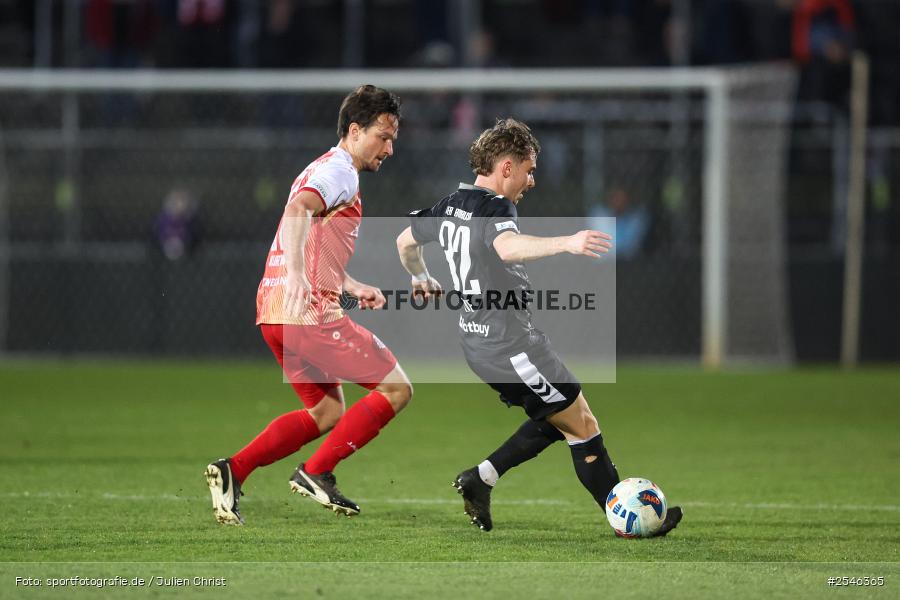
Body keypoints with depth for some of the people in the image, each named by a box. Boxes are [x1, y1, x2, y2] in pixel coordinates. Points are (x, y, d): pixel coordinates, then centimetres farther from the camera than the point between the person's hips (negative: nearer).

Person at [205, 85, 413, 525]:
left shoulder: (325, 169, 25)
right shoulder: (340, 171, -8)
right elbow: (298, 211, -28)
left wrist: (355, 288, 28)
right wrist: (297, 279, -39)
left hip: (277, 313, 10)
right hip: (309, 313, -10)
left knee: (327, 411, 19)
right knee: (395, 389, -3)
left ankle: (233, 470, 7)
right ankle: (316, 473, -7)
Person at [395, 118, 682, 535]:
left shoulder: (449, 206, 9)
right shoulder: (494, 208, -18)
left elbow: (405, 241, 26)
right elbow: (507, 246, -42)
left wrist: (421, 278, 47)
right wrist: (566, 244, -57)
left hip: (477, 344, 9)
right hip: (512, 342, -9)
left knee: (554, 419, 20)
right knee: (583, 426, 0)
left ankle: (481, 478, 12)